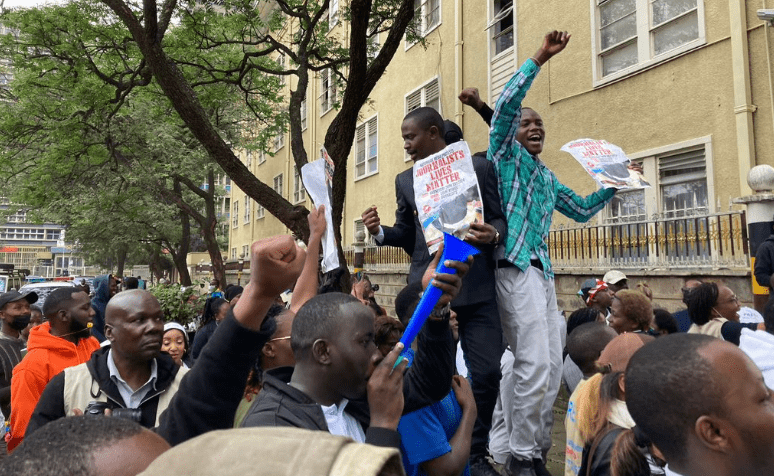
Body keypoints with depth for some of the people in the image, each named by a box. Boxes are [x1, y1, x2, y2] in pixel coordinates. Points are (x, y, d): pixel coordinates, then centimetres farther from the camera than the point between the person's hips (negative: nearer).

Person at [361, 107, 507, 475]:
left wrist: (493, 234, -20)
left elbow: (498, 218, 2)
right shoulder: (405, 180, 12)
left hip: (476, 286, -2)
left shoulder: (478, 167, 3)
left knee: (486, 372, -1)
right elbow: (407, 235, 14)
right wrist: (380, 232, -6)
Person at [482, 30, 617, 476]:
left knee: (553, 365, 8)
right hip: (514, 266, -8)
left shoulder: (547, 176, 25)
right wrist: (540, 59, -8)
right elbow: (506, 104, -10)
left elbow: (582, 210, 34)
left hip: (542, 270, 8)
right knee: (535, 363, -13)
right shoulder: (506, 154, 6)